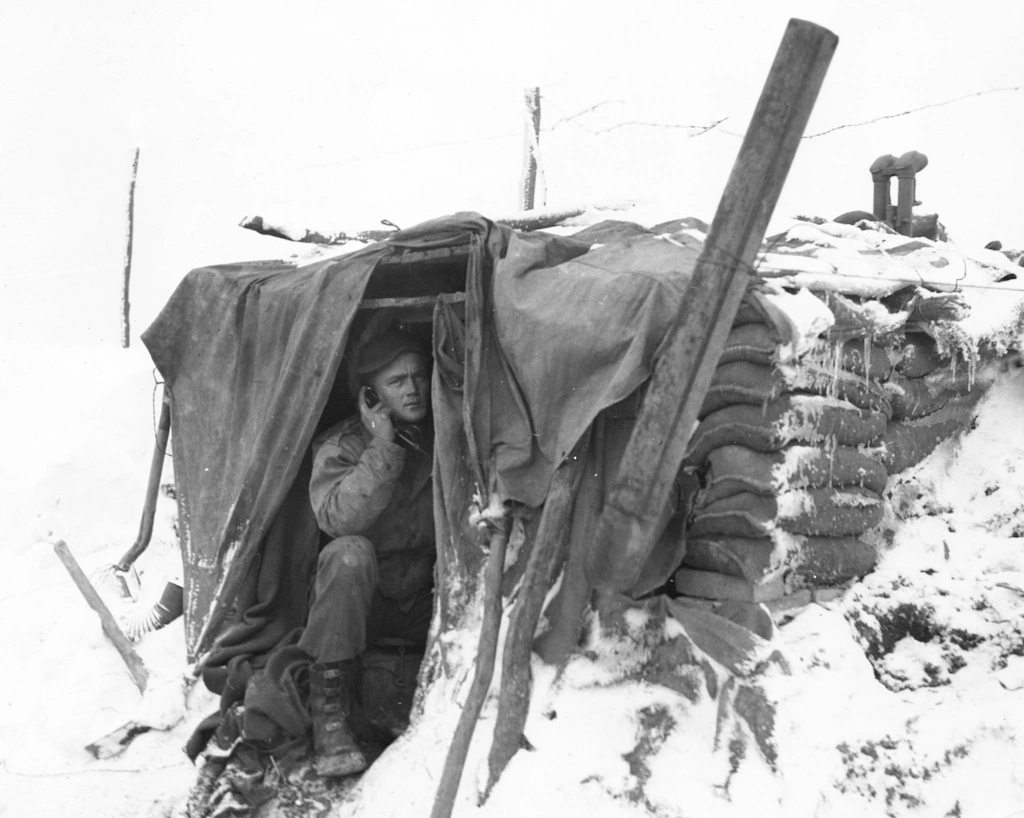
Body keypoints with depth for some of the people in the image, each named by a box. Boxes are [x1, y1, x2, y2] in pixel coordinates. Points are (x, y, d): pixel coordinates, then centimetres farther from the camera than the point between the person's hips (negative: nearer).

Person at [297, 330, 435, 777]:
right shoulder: (340, 447, -11)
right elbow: (337, 518, -31)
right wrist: (382, 450, -31)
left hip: (424, 601, 3)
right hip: (358, 603, -3)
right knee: (349, 553, -36)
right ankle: (329, 713, -31)